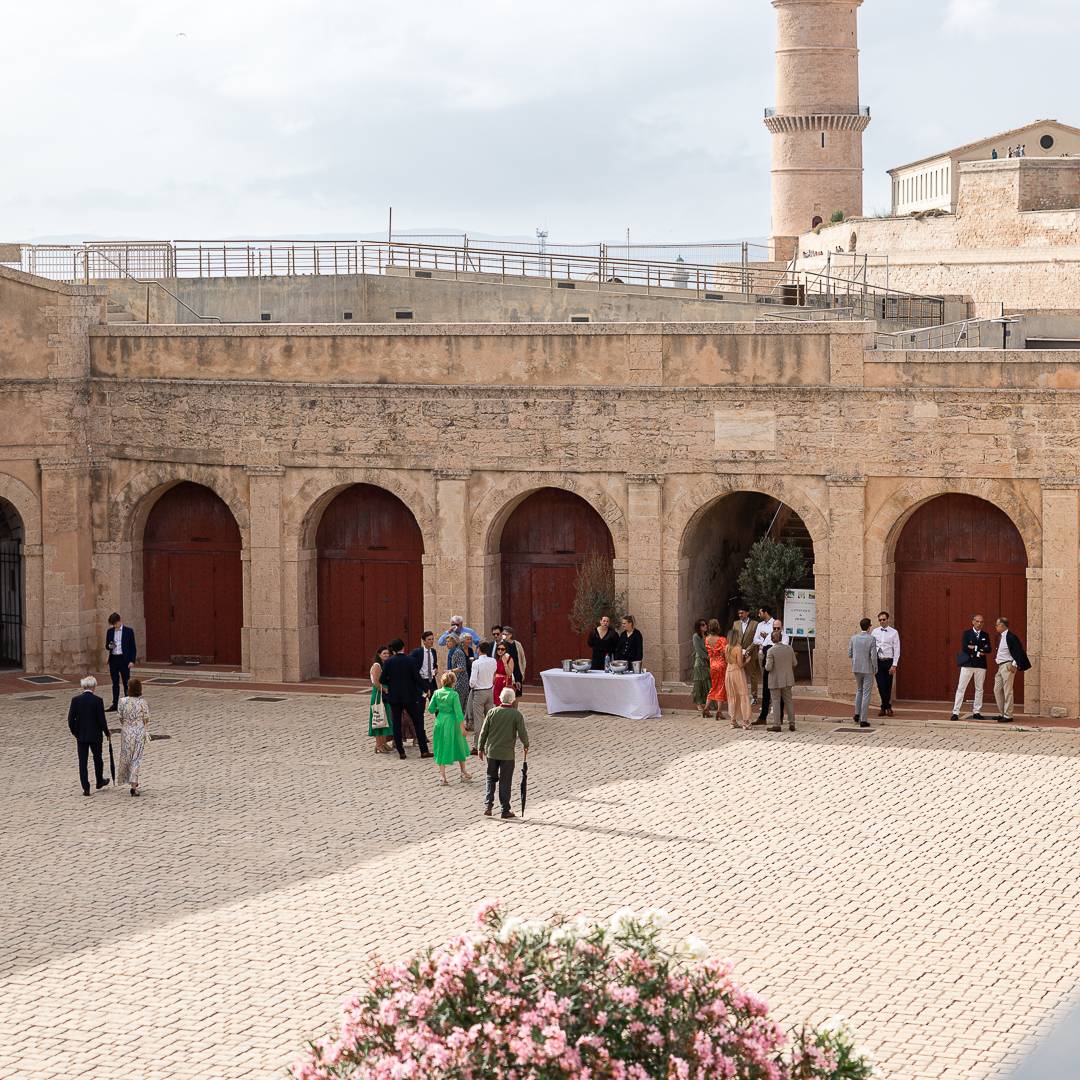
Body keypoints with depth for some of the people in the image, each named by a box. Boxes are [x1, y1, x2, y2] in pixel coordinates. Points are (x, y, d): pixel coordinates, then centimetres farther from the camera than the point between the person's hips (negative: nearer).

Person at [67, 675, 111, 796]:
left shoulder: (75, 700, -7)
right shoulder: (97, 700, -13)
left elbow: (70, 719, -5)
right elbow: (101, 719, -11)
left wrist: (75, 732, 11)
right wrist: (107, 733, 4)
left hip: (81, 736, 1)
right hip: (95, 735, -1)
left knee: (82, 762, 5)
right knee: (97, 758, 19)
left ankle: (86, 788, 3)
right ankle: (99, 781, 36)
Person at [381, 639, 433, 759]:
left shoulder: (388, 661, -6)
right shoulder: (410, 660, -8)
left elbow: (383, 679, -5)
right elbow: (417, 677, -9)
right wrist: (423, 689, 5)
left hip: (394, 696, 1)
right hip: (410, 696, -1)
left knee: (396, 725, 8)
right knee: (418, 722, 7)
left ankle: (401, 752, 5)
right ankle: (424, 750, 5)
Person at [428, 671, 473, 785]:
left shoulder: (437, 693, -4)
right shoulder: (454, 694, -15)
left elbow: (430, 709, -1)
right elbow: (458, 712, -14)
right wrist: (462, 727, -9)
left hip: (440, 722, 3)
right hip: (452, 723, -3)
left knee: (442, 749, 10)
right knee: (460, 747, 15)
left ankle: (442, 776, 4)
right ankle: (463, 773, 26)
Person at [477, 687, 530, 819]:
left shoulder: (492, 712, -3)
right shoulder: (517, 714, -10)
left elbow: (483, 732, 1)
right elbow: (522, 733, -8)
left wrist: (481, 748, 13)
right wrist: (526, 745, 12)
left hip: (492, 752, 2)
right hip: (507, 754, -2)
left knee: (491, 778, 16)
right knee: (505, 782, 5)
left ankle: (488, 806, 6)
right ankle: (505, 810, 10)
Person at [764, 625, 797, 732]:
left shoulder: (771, 651, -17)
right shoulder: (789, 648, -2)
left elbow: (768, 667, -18)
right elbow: (794, 663, 5)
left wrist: (766, 665, 4)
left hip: (776, 681, -5)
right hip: (787, 680, 5)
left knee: (776, 702, 2)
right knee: (788, 701, 13)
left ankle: (777, 724, 2)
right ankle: (792, 723, 15)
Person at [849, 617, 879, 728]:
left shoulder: (854, 638, -2)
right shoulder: (871, 639, -13)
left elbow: (850, 654, 3)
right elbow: (873, 656, -16)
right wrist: (876, 669, -1)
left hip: (856, 669, 4)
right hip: (868, 669, -4)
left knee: (859, 690, 25)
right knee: (866, 694, 1)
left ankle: (857, 714, 18)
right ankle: (863, 720, -2)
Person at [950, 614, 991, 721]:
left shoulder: (985, 635, 9)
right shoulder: (967, 633, 2)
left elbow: (988, 649, -3)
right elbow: (964, 647, -11)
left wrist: (974, 648, -13)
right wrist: (978, 652, -14)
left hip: (980, 665, 3)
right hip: (967, 664, -3)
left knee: (979, 689, 7)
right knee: (961, 688, -4)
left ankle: (977, 712, 14)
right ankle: (955, 712, -4)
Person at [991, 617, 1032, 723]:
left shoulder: (1010, 637, -16)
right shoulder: (1001, 637, 14)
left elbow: (1018, 651, -19)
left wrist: (1014, 665, -19)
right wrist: (996, 658, 12)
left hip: (1008, 666, -10)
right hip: (1000, 666, 10)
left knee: (1007, 691, -7)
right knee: (997, 690, 13)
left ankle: (1008, 716, -3)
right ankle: (1002, 713, 21)